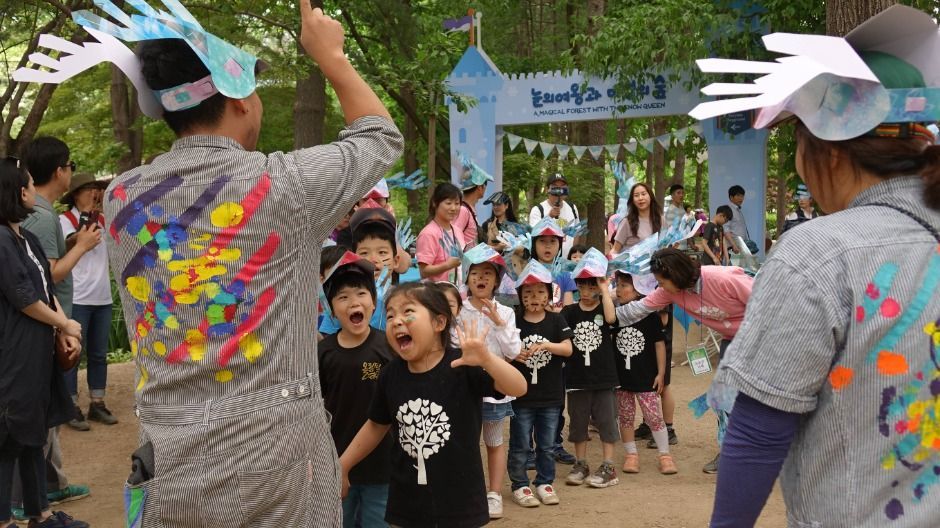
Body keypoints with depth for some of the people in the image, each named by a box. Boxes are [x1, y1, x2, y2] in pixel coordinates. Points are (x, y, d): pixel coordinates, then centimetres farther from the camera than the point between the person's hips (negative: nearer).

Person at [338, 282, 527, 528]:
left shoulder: (462, 365, -15)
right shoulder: (390, 374, -2)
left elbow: (519, 388, -25)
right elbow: (376, 426, 13)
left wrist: (486, 359, -41)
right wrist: (342, 466, 17)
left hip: (460, 505, -3)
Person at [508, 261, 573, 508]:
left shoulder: (556, 320, 1)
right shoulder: (514, 321, -2)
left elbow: (568, 349, -10)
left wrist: (545, 345, -26)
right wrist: (513, 355, -23)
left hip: (551, 396, 2)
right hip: (521, 394, -1)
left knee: (547, 445, 12)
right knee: (520, 445, 5)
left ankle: (544, 483, 24)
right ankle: (520, 486, 15)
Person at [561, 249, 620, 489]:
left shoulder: (604, 309, -3)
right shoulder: (569, 312, 3)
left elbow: (611, 318, -25)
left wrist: (605, 290, -20)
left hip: (604, 377, -2)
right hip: (577, 377, 3)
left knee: (606, 421, 3)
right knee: (578, 422, 11)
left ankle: (608, 467, 9)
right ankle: (581, 464, 22)